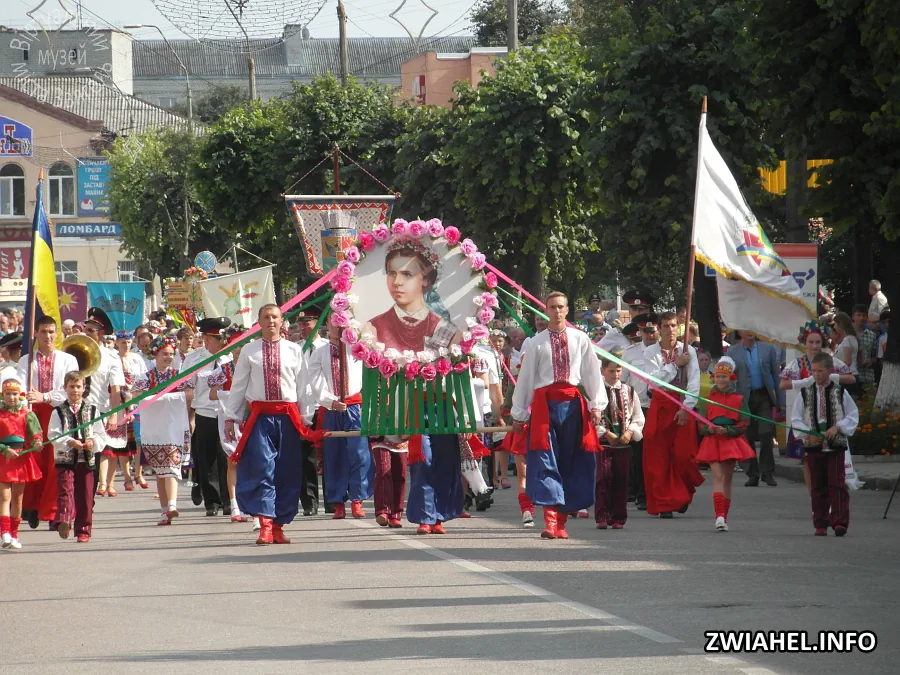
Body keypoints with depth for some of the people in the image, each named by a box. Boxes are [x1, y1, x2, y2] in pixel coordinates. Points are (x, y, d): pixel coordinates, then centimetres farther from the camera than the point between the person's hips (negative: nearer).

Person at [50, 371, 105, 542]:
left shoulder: (92, 411, 11)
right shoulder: (59, 412, 5)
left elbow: (100, 434, 9)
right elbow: (53, 435, -4)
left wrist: (93, 441, -13)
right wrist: (70, 442, -19)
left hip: (87, 459, 2)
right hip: (65, 459, -2)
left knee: (85, 496, 4)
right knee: (66, 490, -19)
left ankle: (83, 531, 11)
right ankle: (64, 521, -35)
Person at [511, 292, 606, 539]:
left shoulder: (580, 340, 8)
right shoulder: (537, 343, 7)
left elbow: (592, 372, 7)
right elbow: (526, 377, 9)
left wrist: (596, 405, -3)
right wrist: (519, 413, 8)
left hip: (573, 402, 1)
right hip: (544, 402, -1)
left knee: (572, 462, 3)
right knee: (546, 460, -10)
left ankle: (561, 521, 10)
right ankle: (550, 521, -14)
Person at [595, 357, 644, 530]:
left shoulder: (629, 392, 8)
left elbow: (638, 416, 9)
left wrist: (630, 432, -6)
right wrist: (605, 433, -11)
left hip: (624, 442, 3)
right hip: (602, 441, -3)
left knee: (621, 480, 4)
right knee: (603, 478, -7)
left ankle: (618, 518, 10)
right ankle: (602, 517, -3)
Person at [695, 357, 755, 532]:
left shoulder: (738, 399, 3)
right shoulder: (708, 398, 5)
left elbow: (743, 424, -1)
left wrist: (726, 430, -15)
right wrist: (709, 428, -17)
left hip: (731, 441, 1)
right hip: (712, 442, -1)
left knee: (727, 479, 7)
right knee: (717, 477, -12)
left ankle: (724, 516, 16)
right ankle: (720, 516, -23)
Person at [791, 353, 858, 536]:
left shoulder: (839, 392, 1)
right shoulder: (805, 393, 4)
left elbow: (853, 415, 3)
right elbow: (796, 418, 6)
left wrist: (837, 427, -11)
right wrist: (807, 434, -9)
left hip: (836, 444, -2)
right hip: (813, 445, 2)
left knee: (836, 483, -8)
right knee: (818, 486, 6)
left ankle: (839, 521, -9)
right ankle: (820, 524, 11)